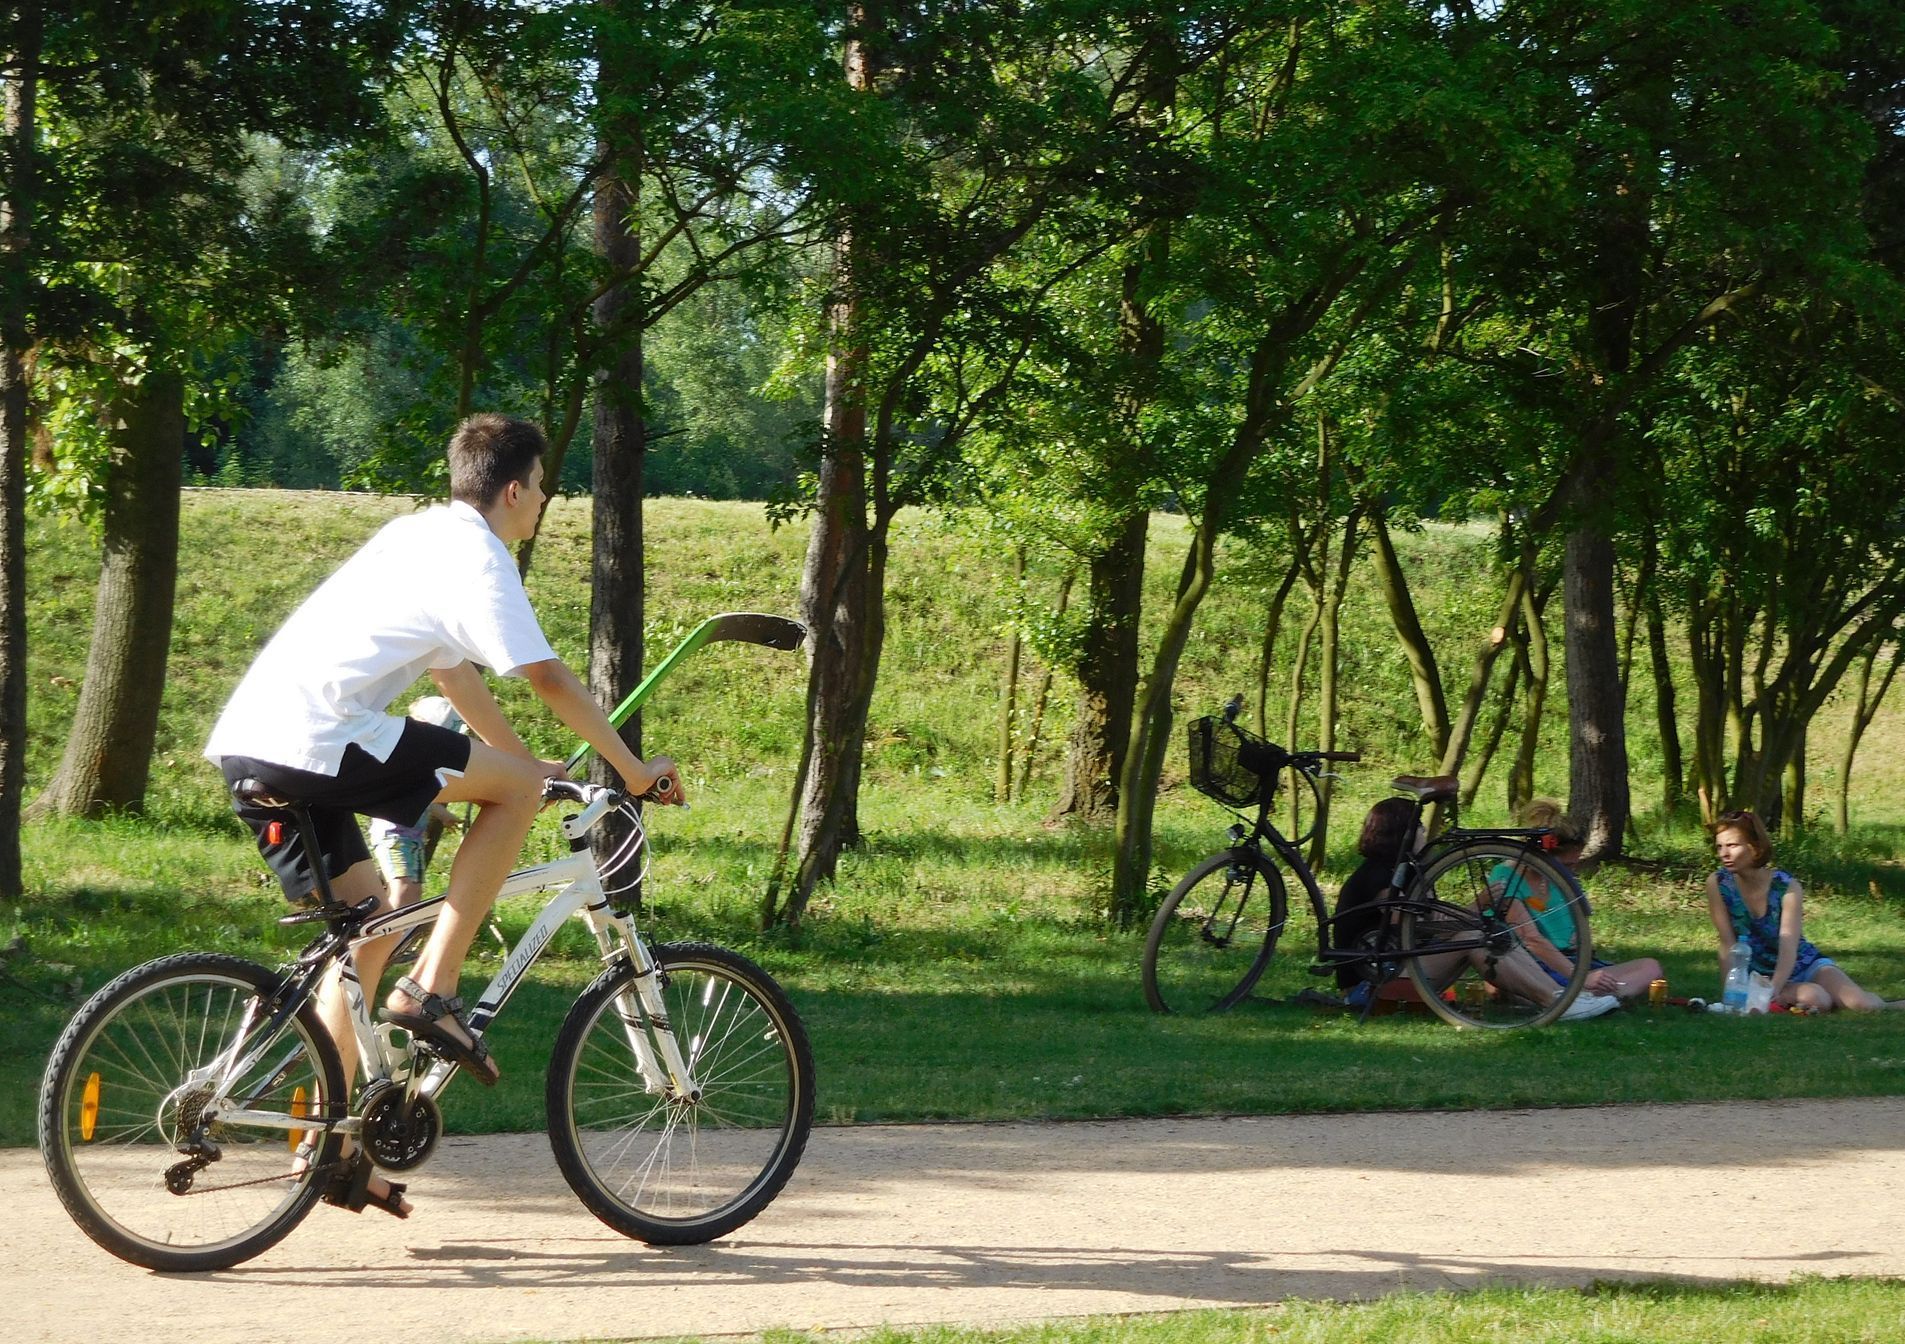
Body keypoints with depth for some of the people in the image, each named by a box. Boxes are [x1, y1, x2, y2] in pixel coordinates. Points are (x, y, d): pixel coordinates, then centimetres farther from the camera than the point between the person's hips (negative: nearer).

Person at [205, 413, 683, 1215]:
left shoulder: (417, 536, 25)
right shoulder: (477, 556, -3)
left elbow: (453, 673, 34)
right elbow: (548, 681, -9)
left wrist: (526, 761, 38)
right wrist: (634, 769, -1)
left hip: (246, 744, 10)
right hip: (318, 742, -10)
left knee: (370, 924, 19)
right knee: (514, 786, -4)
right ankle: (431, 991, -4)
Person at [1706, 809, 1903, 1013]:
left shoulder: (1787, 887, -17)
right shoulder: (1717, 884, -14)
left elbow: (1788, 950, -25)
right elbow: (1728, 947, -13)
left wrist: (1773, 991, -41)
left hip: (1805, 966, 0)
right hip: (1762, 977, 0)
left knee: (1863, 1005, -20)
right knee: (1814, 998, -31)